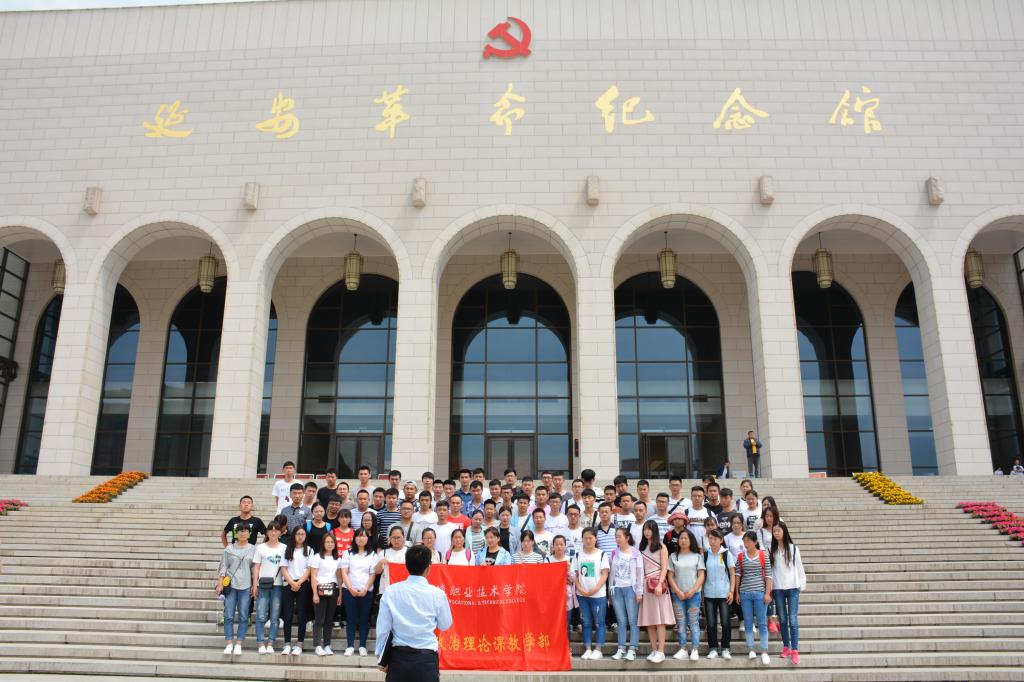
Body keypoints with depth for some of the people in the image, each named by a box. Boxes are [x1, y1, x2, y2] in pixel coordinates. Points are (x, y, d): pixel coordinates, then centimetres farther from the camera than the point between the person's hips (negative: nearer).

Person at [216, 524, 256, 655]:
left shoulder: (253, 549, 4)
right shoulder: (229, 549, 6)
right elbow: (223, 566, 5)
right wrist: (220, 583, -2)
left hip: (246, 586, 0)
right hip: (230, 585, 0)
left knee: (243, 616, 1)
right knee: (229, 615, 0)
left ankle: (238, 644, 9)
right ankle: (229, 644, 9)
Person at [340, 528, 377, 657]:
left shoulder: (372, 555, 6)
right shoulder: (348, 553, 6)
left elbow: (372, 574, 3)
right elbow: (344, 573, 0)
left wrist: (365, 589, -10)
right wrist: (351, 588, -11)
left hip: (366, 591, 0)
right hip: (349, 591, 0)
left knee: (364, 619, 3)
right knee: (351, 618, 2)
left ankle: (362, 646, 8)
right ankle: (350, 646, 7)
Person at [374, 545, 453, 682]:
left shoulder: (391, 592, -5)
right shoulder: (437, 594, -8)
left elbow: (383, 628, -1)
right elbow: (445, 625, 6)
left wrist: (381, 657, 11)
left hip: (398, 656, 2)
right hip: (426, 658, -1)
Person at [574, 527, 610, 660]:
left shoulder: (602, 554, -1)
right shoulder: (578, 555, 8)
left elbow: (605, 574, -5)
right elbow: (575, 575, 8)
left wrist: (595, 589, -15)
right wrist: (580, 589, -8)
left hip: (598, 594, -3)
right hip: (582, 594, 3)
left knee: (599, 622, 0)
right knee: (586, 622, 7)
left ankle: (598, 650, 4)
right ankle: (587, 649, 12)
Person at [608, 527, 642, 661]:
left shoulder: (635, 553, -2)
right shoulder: (614, 553, 8)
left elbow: (640, 573, -3)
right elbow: (612, 573, 11)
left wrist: (639, 592, -7)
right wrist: (610, 591, 9)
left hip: (630, 588, -3)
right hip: (617, 589, 3)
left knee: (633, 621, -3)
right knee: (621, 621, 5)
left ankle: (632, 650, 0)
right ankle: (621, 649, 8)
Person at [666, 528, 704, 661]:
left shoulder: (697, 556, 5)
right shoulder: (673, 556, 7)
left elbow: (701, 576, 1)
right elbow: (670, 576, 5)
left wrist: (692, 591, -9)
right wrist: (678, 592, -6)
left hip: (694, 593, -1)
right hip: (677, 594, 1)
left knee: (693, 622, -2)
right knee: (681, 623, 3)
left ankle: (694, 650, 2)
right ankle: (682, 649, 8)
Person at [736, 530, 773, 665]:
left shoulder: (764, 555, -2)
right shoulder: (740, 556, 4)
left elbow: (768, 575, -1)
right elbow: (737, 575, 7)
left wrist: (767, 593, -7)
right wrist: (737, 592, 5)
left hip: (759, 592, -2)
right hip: (745, 593, 3)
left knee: (762, 623, 1)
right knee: (748, 623, 6)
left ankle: (764, 651, 7)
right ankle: (751, 650, 14)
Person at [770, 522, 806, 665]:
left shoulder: (793, 548, 1)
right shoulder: (772, 550, 5)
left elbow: (799, 566, 4)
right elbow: (769, 569, 3)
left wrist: (802, 584, 1)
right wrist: (769, 588, -2)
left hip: (793, 588, -2)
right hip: (778, 588, 2)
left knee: (793, 620, -6)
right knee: (782, 619, 8)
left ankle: (795, 650, -5)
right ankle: (786, 647, 18)